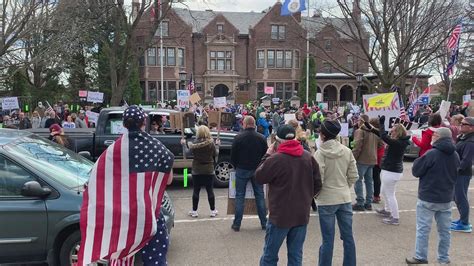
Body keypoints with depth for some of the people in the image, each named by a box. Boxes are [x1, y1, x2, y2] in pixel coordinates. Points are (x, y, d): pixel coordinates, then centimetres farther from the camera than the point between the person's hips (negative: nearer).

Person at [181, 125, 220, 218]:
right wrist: (217, 145, 18)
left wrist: (184, 144, 19)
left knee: (196, 191, 8)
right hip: (209, 170, 1)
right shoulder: (211, 143, -8)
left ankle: (194, 211, 14)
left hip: (197, 171, -1)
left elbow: (187, 152, 2)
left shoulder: (195, 144, -10)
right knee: (210, 190, 8)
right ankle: (213, 211, 15)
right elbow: (216, 154, 3)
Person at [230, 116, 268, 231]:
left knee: (240, 196, 5)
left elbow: (233, 156, -5)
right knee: (259, 196, 11)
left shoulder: (238, 137, -9)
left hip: (242, 170, -2)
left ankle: (237, 224, 8)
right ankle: (264, 223, 15)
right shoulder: (262, 138, -1)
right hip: (257, 170, 2)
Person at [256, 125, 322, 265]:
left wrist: (267, 156, 7)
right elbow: (317, 184, 5)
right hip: (302, 214, 5)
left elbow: (259, 177, -3)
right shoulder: (308, 157, -1)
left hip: (280, 215, -4)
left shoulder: (275, 159, -17)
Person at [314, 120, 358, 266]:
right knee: (348, 236, 15)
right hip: (345, 198, 5)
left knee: (328, 240, 4)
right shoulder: (347, 151, -1)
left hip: (326, 200, -4)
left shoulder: (320, 153, -15)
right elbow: (354, 176, 2)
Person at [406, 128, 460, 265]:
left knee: (423, 229, 2)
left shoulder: (432, 154, -17)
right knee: (444, 230, 13)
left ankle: (420, 257, 7)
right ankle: (444, 258, 22)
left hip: (428, 198, -6)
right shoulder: (455, 155, 4)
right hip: (446, 198, 6)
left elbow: (416, 171, -9)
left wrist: (418, 161, 7)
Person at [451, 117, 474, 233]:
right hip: (458, 173, 10)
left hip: (463, 174, -10)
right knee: (457, 197, 19)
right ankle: (462, 219, 33)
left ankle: (465, 224, 9)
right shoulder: (463, 138, 11)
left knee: (461, 198, -2)